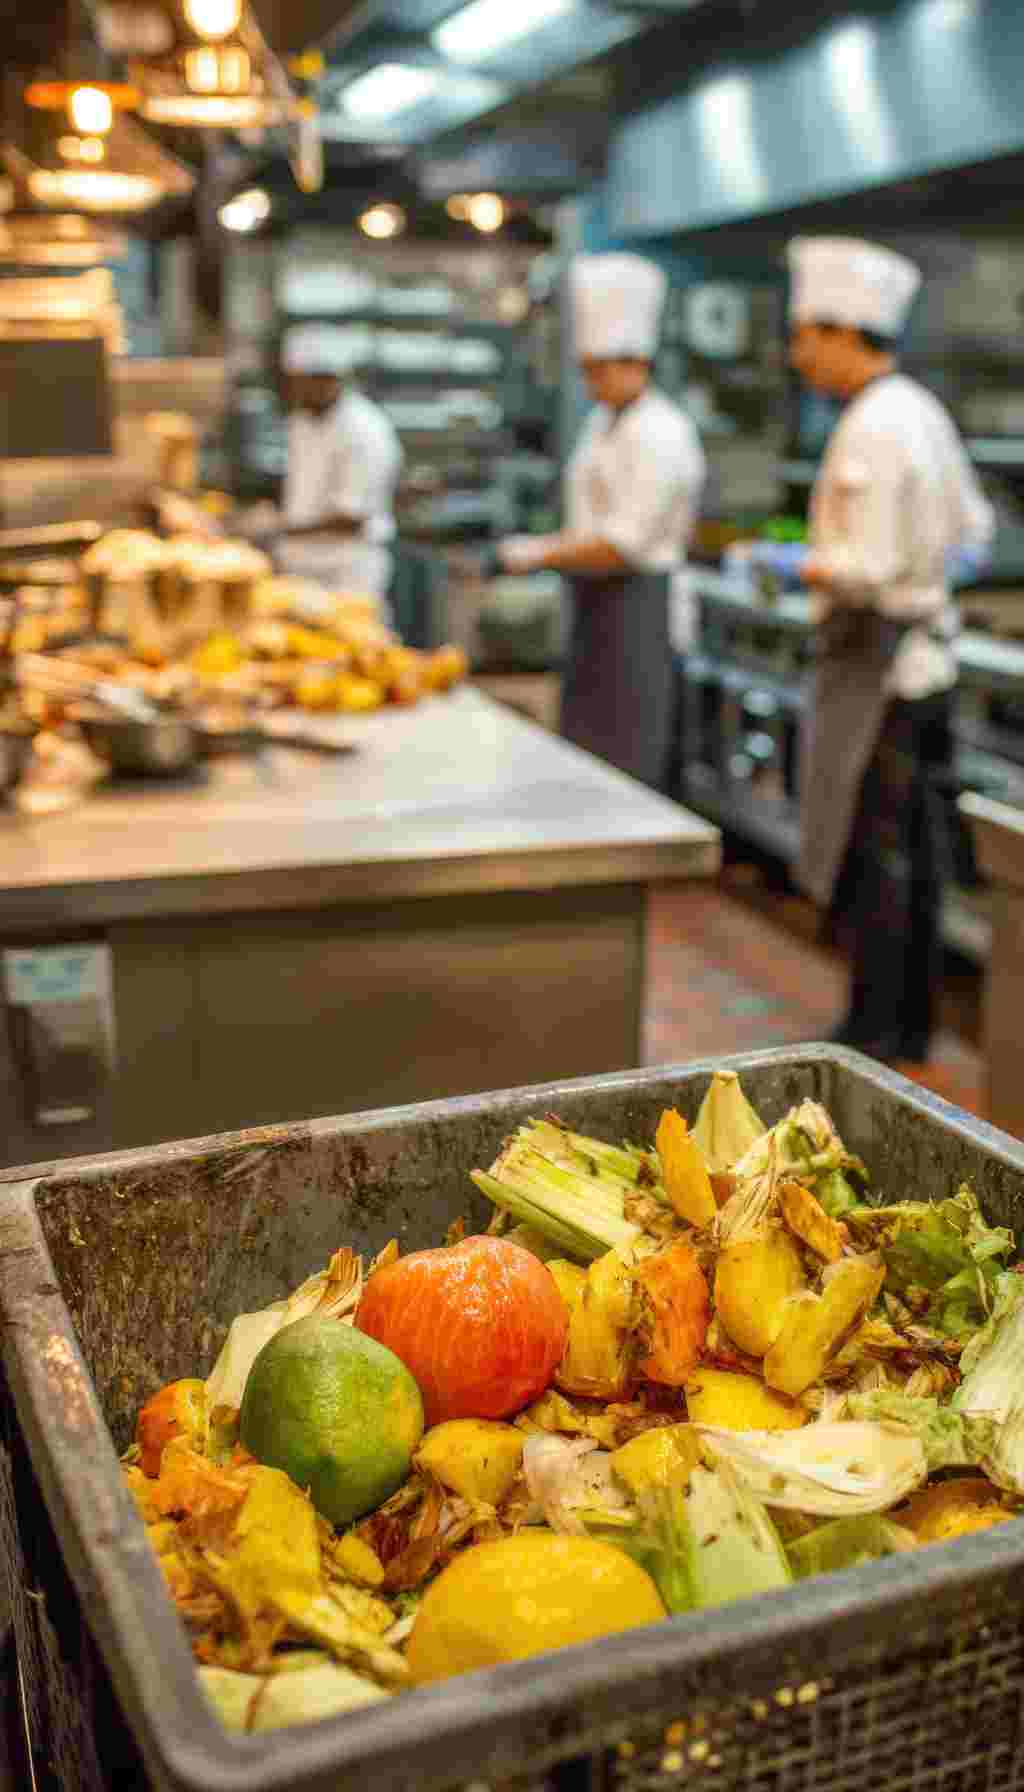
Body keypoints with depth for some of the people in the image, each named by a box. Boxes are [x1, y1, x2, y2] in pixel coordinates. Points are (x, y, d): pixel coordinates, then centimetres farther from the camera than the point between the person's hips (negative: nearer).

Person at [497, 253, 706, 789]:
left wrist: (542, 554, -14)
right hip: (598, 607, 10)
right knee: (584, 760, 12)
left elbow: (623, 547, -20)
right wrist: (542, 548, 6)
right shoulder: (602, 423, 15)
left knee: (626, 764, -7)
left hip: (640, 609, -9)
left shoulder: (660, 434, -15)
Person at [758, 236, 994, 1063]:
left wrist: (792, 566, -8)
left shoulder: (872, 429, -18)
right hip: (932, 657, 9)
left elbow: (869, 571, -23)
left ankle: (874, 1033, 9)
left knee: (869, 855, 0)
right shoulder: (925, 411, 10)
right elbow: (973, 531, 18)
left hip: (876, 661, -9)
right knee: (918, 851, 14)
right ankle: (913, 1023, 25)